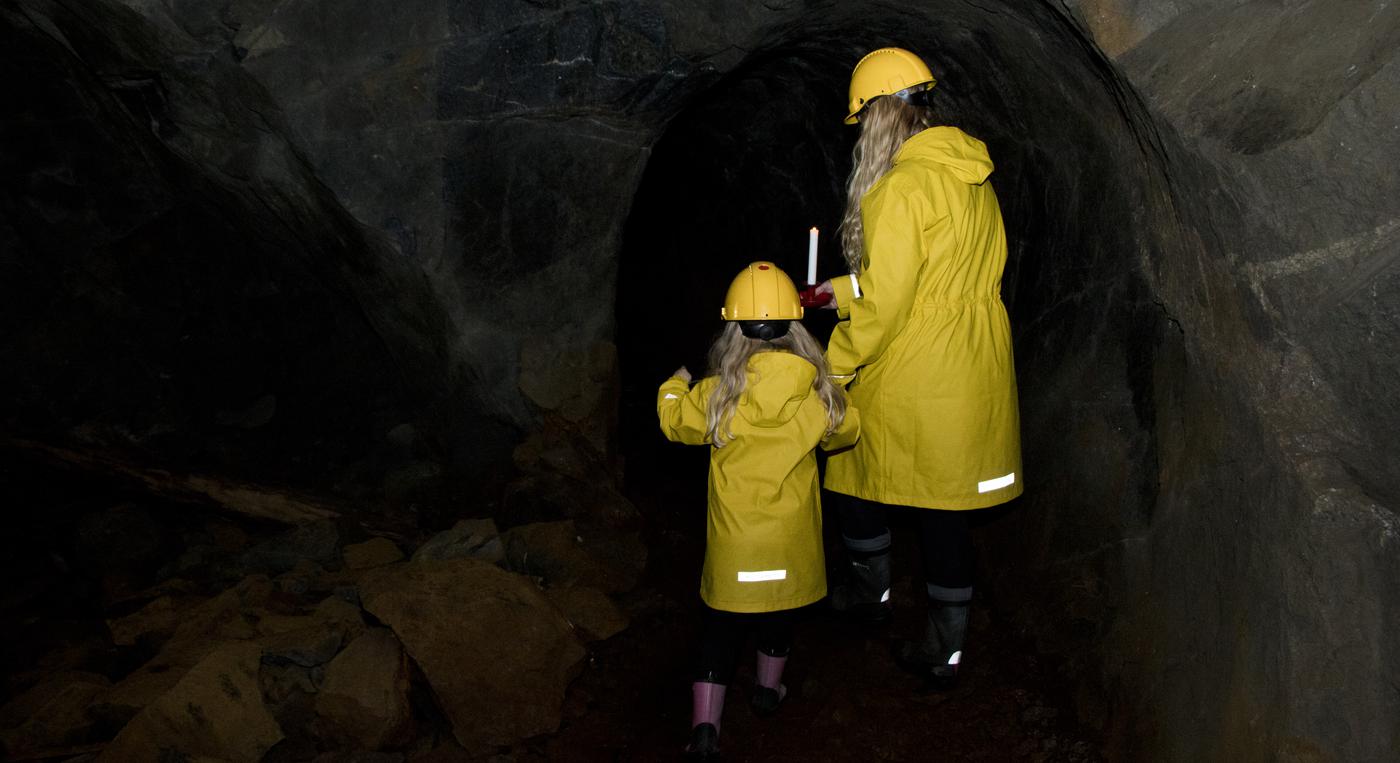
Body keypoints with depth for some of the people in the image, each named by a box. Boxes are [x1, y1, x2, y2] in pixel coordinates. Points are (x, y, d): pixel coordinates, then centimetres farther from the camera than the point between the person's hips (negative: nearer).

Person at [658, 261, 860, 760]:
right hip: (792, 539, 2)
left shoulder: (718, 393, -15)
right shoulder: (818, 391, -12)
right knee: (779, 615, 24)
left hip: (733, 539, -2)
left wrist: (674, 384, 23)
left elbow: (674, 421, 3)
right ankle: (768, 690, 42)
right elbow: (846, 432, 8)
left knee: (720, 626, 8)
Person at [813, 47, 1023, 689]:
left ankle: (872, 592, 35)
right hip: (974, 373, 7)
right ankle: (944, 649, 22)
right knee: (945, 505, 13)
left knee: (855, 471, 17)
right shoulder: (974, 177, 8)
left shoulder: (901, 187, -17)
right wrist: (845, 291, 20)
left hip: (911, 381, -7)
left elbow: (883, 304, -19)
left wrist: (834, 368, -6)